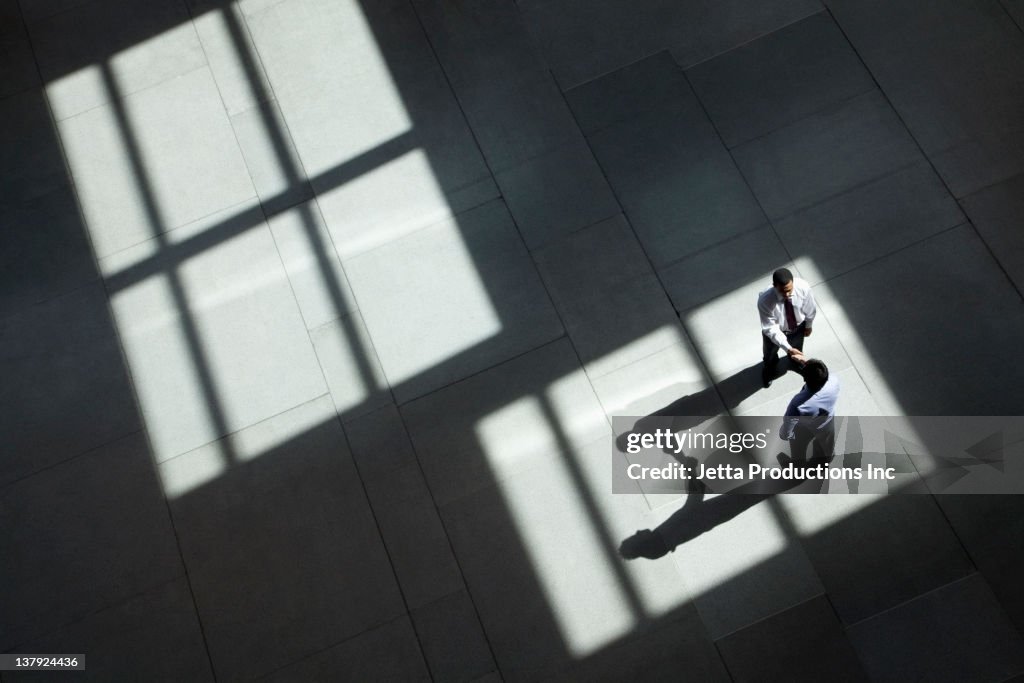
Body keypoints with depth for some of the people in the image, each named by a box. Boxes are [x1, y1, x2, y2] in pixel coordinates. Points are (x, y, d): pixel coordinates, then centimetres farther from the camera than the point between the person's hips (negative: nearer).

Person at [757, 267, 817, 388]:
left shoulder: (803, 287, -35)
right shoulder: (765, 301, -44)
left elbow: (810, 309, -13)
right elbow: (770, 329, -36)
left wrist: (808, 326, 4)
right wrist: (788, 349, -44)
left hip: (798, 327, 2)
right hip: (775, 331, -2)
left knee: (797, 349, 35)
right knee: (770, 354, 31)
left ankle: (794, 363, 72)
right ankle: (769, 370, 68)